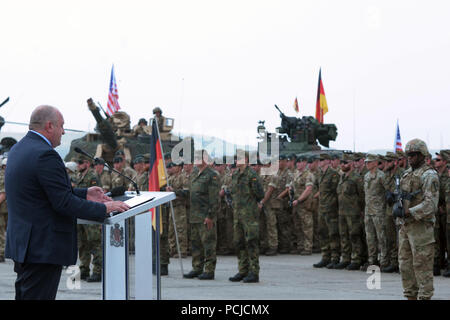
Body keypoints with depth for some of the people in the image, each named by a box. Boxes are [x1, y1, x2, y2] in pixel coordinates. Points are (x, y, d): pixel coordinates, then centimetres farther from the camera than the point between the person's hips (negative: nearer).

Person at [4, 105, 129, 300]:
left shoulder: (18, 149, 13)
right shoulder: (45, 155, -19)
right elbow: (64, 203, -20)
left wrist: (84, 194, 17)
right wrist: (104, 208, -11)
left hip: (22, 243, 10)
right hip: (42, 248, -10)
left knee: (25, 294, 14)